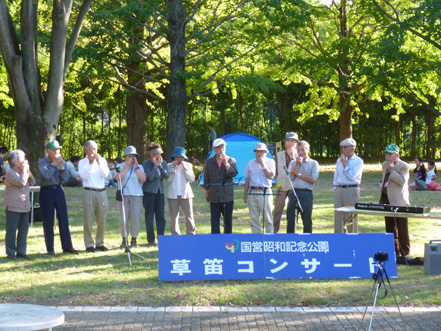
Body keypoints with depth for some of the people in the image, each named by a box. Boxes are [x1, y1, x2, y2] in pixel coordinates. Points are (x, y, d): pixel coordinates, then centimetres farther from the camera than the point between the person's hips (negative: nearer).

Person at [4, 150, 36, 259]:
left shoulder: (23, 172, 16)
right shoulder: (10, 172, -10)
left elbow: (32, 182, 11)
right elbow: (21, 182, -21)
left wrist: (28, 170, 2)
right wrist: (24, 171, -11)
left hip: (24, 206, 8)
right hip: (13, 206, -8)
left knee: (24, 229, 7)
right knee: (11, 230, -1)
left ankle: (21, 251, 13)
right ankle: (10, 252, 6)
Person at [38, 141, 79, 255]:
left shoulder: (62, 162, 8)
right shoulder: (42, 162, -3)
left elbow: (65, 178, 0)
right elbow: (47, 175, -18)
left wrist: (61, 166, -11)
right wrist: (53, 163, -13)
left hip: (59, 190, 4)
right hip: (46, 191, -3)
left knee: (64, 219, 1)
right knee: (48, 221, 0)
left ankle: (67, 246, 7)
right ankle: (50, 248, 8)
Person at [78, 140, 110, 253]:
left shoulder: (102, 160, 12)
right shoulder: (82, 162, 4)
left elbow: (105, 174, -2)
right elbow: (84, 176, -11)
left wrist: (99, 162, -10)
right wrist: (90, 163, -11)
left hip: (102, 192, 3)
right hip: (89, 192, -3)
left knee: (102, 220, 5)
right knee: (88, 219, -4)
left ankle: (100, 243, 16)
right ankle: (89, 244, 2)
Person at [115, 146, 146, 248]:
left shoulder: (140, 167, 12)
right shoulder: (120, 166, 8)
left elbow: (143, 179, -4)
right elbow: (118, 178, -9)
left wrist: (136, 167, -6)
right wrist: (127, 166, -8)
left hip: (136, 195, 1)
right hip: (123, 195, -1)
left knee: (135, 218, -4)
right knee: (123, 219, -3)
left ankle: (134, 240, 5)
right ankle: (124, 240, 5)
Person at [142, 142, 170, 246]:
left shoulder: (163, 163, 6)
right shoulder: (146, 163, -7)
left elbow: (167, 175, -7)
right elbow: (150, 177, -19)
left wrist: (160, 165, -15)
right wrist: (155, 165, -18)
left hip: (160, 192, 4)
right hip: (149, 192, -4)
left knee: (161, 216, -1)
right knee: (149, 216, 0)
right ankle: (150, 240, 8)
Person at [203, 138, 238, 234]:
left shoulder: (231, 160, 4)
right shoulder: (209, 162, 7)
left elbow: (235, 173, -12)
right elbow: (206, 178, 11)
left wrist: (226, 162, -17)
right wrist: (206, 192, 9)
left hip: (228, 195, 0)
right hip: (214, 195, 1)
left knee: (228, 218, 5)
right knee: (214, 219, -3)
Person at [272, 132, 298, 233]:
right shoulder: (279, 155, 12)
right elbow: (275, 171, 14)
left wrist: (292, 157, -13)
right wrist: (277, 183, 7)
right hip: (281, 186, 1)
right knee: (277, 210, -2)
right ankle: (274, 231, 4)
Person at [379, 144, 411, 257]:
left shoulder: (404, 166, -8)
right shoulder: (385, 165, 15)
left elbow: (402, 181, -20)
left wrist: (391, 170, -21)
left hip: (398, 202, -8)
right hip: (387, 200, 8)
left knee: (402, 228, -3)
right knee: (390, 228, 12)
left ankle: (405, 253, 2)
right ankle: (394, 251, 20)